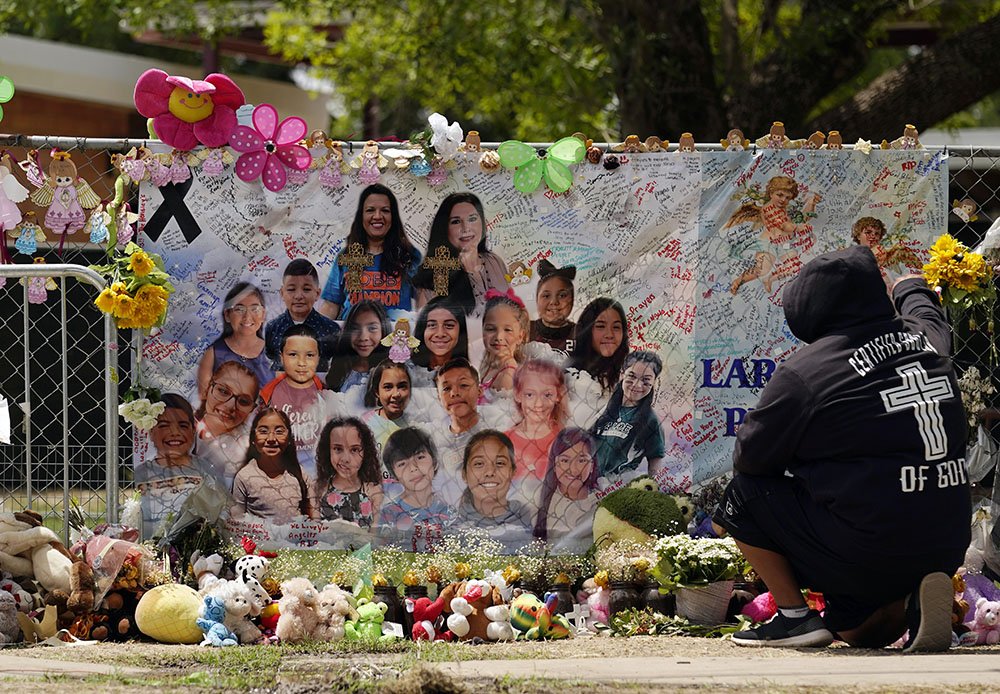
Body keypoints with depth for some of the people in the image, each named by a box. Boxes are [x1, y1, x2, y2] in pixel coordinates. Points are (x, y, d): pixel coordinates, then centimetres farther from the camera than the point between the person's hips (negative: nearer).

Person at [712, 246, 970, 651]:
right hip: (945, 549, 7)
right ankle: (914, 599, 0)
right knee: (858, 633, 30)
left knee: (743, 495, 12)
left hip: (867, 552, -7)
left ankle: (795, 616, 8)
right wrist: (912, 288, 57)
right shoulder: (926, 336, 6)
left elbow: (750, 456, -1)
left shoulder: (802, 372, -12)